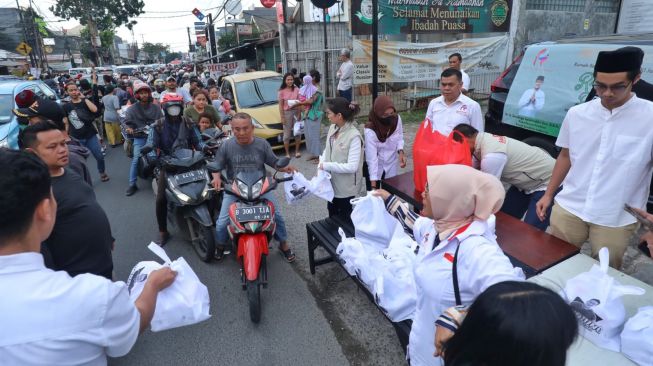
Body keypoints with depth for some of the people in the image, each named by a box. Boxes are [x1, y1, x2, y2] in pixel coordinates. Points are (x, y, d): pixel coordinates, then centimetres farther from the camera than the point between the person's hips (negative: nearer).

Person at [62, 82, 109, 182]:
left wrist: (83, 98, -12)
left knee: (100, 156, 3)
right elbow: (66, 124, 5)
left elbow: (94, 110, -21)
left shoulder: (85, 102, 2)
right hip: (76, 138, 0)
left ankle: (102, 172, 28)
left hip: (91, 135, 0)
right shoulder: (66, 107, 3)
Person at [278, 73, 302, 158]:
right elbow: (280, 105, -3)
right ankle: (287, 153, 12)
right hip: (287, 113, -2)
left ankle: (297, 151, 22)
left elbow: (300, 102, 5)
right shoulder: (282, 91, -3)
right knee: (287, 134, 3)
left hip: (296, 112, 2)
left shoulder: (297, 90, 2)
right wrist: (282, 117, -7)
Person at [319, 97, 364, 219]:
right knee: (332, 214, 25)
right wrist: (322, 161, -9)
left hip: (346, 186, -7)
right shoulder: (333, 128, -3)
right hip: (332, 182, 7)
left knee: (343, 218, 14)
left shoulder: (354, 136, -26)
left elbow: (352, 166, -28)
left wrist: (327, 166, -24)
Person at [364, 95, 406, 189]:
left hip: (392, 165, 4)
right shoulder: (370, 130, -29)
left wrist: (400, 151, -18)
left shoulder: (397, 119, -16)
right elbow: (371, 158, -30)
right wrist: (373, 185, -32)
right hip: (375, 168, -4)